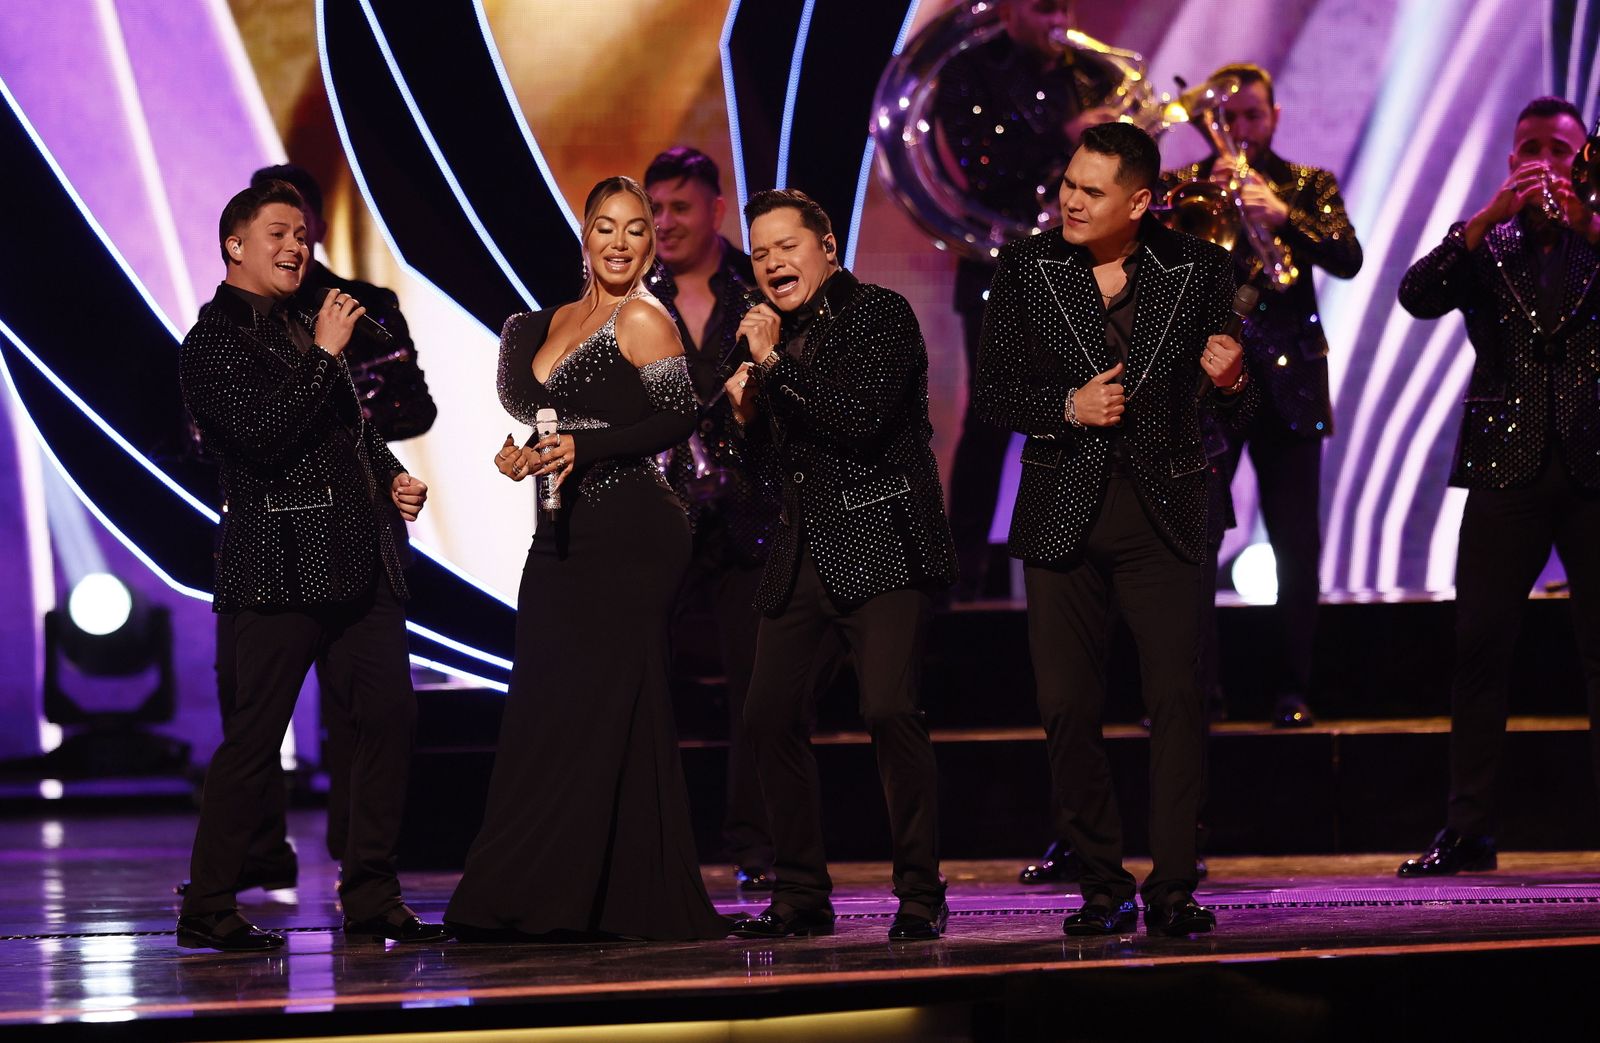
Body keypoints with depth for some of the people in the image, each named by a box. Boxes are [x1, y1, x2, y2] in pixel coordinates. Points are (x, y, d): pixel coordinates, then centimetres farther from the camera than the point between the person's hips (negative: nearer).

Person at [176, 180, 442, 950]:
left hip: (356, 561, 8)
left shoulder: (304, 331, 20)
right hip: (282, 562, -8)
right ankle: (207, 909, 0)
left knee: (389, 713, 2)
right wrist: (323, 356, -14)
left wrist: (393, 480, 12)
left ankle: (371, 897, 9)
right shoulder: (213, 343, -4)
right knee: (254, 734, -7)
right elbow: (261, 435, -18)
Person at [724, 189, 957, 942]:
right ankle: (801, 896, 14)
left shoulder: (879, 313, -5)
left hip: (882, 544, -8)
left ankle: (921, 894, -8)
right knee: (770, 716, 3)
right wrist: (752, 411, 4)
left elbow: (863, 416, -20)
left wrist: (776, 362, -14)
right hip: (805, 552, 8)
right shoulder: (778, 332, 16)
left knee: (890, 711, -18)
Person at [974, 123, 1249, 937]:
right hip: (1062, 511, 1)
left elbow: (1230, 400, 6)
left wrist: (1230, 377, -16)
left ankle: (1174, 887, -3)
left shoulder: (1198, 270, 1)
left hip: (1164, 510, -1)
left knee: (1177, 698, -8)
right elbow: (994, 390, 4)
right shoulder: (1025, 269, 3)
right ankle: (1102, 885, 12)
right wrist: (1070, 405, -12)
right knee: (1066, 707, 1)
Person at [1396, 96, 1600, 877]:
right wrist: (1494, 213, -12)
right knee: (1479, 648, -1)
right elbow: (1417, 296, -5)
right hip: (1507, 467, 1)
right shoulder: (1485, 247, 12)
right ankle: (1467, 828, 3)